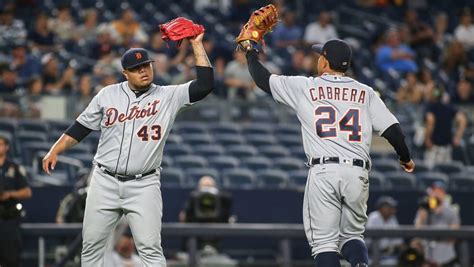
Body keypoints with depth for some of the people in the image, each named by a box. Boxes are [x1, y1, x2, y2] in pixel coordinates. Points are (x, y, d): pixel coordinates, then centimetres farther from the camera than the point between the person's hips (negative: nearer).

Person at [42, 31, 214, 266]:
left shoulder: (169, 96, 0)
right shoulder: (108, 95, 6)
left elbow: (205, 85, -11)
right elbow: (81, 127, 12)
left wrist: (196, 44, -12)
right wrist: (55, 151, 4)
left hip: (144, 185, -2)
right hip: (104, 182, 2)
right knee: (91, 245, 6)